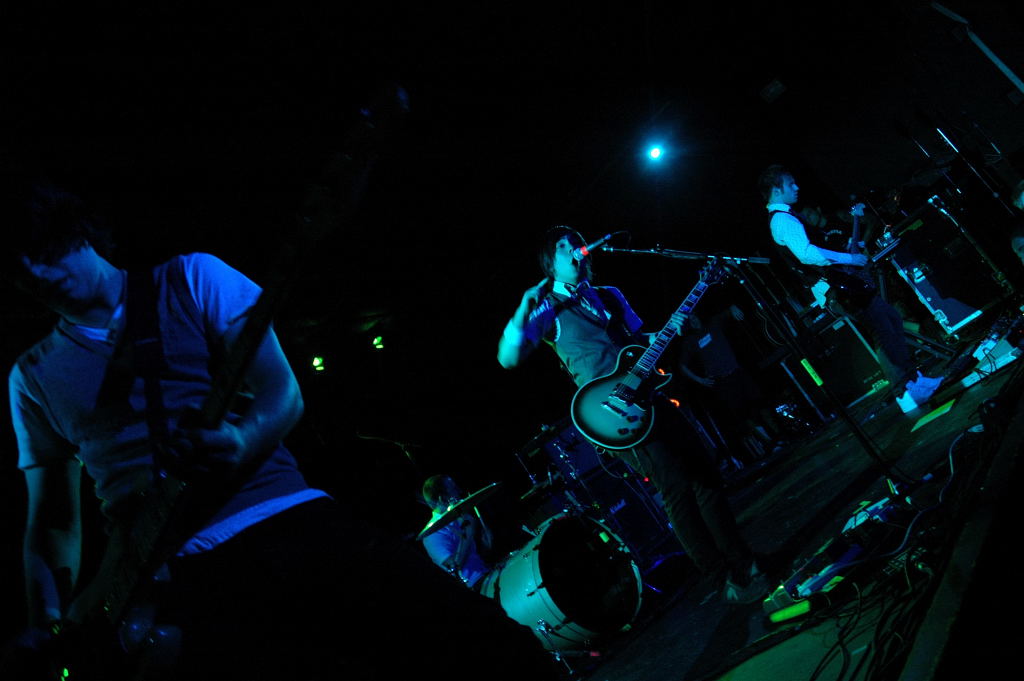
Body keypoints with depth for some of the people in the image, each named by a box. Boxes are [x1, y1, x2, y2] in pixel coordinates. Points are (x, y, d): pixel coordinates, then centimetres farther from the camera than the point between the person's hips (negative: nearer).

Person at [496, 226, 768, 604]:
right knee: (677, 490, -8)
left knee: (705, 476, 6)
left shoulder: (609, 296, 17)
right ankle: (728, 582, 5)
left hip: (650, 398, 7)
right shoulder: (548, 311, -1)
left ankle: (744, 564, 20)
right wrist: (524, 310, -24)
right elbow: (508, 358, -13)